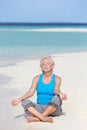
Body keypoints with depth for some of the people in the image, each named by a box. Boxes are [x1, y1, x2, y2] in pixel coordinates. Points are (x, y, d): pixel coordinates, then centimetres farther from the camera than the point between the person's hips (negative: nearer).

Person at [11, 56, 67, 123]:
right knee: (25, 101, -24)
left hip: (53, 108, -2)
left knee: (56, 98, -33)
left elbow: (56, 90, -16)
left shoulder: (57, 79, 2)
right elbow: (31, 92, -3)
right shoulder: (37, 78, 7)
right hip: (40, 108, 2)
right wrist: (19, 99, -20)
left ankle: (37, 118, -31)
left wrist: (60, 93, -41)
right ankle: (44, 118, -42)